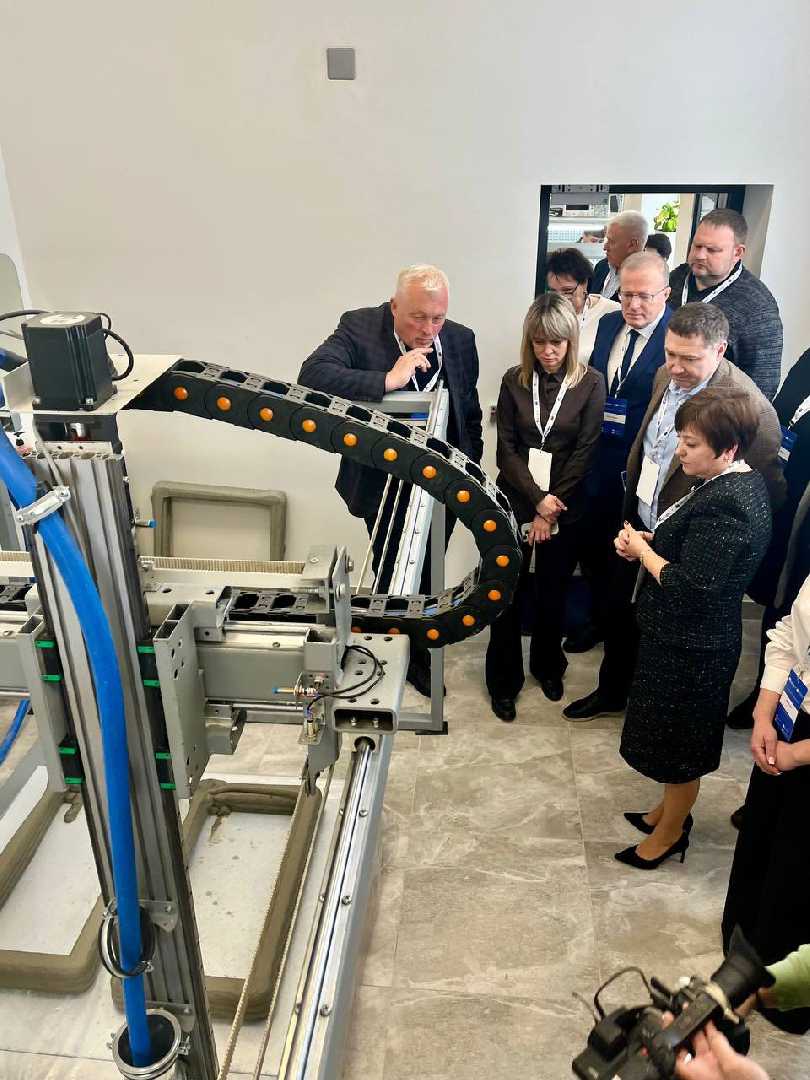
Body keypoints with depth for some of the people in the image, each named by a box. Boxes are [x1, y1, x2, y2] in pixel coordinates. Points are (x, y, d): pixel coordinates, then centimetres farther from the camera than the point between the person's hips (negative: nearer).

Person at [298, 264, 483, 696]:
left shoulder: (461, 339, -5)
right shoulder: (358, 328, -17)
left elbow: (470, 411, 7)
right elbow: (312, 376, -34)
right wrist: (387, 380, -38)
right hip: (384, 485, -3)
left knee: (426, 576, 19)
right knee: (391, 577, 13)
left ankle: (418, 654, 41)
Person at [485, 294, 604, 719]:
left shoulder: (590, 383, -6)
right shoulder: (514, 380, -2)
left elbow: (584, 452, -8)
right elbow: (506, 448, -5)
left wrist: (551, 508, -12)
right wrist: (537, 498, -14)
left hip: (565, 506, 0)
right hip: (515, 501, 1)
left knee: (552, 590, 14)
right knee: (507, 591, 5)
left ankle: (547, 665, 37)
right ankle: (503, 680, 21)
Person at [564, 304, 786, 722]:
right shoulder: (665, 376, -4)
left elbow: (769, 493, -18)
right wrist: (631, 496, 14)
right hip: (638, 522, 7)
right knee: (620, 613, 23)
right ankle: (611, 693, 49)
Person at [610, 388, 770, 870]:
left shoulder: (724, 506, -29)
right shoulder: (739, 482, 2)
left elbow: (690, 587, -29)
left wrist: (642, 551, -16)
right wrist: (649, 541, -3)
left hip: (690, 647, -9)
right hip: (686, 637, 9)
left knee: (678, 741, 12)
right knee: (675, 737, 25)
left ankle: (670, 831, 33)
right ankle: (672, 808, 46)